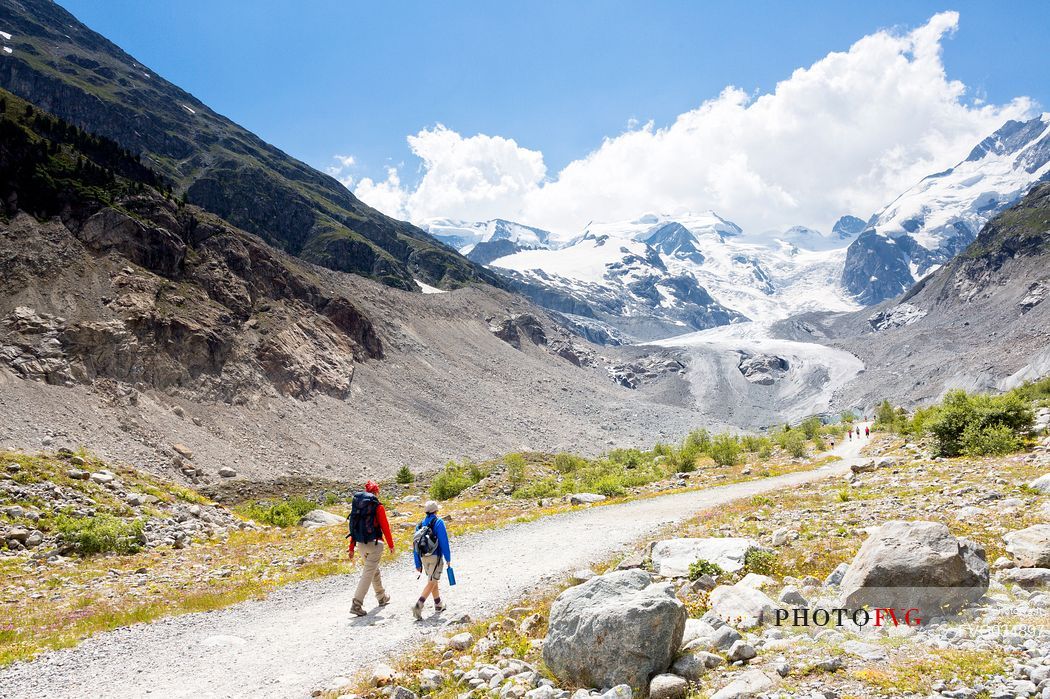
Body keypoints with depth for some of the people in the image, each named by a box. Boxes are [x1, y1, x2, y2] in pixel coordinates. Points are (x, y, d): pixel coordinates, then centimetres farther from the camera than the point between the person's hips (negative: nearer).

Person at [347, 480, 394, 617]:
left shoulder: (357, 505, 7)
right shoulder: (378, 507, -10)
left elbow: (354, 527, 9)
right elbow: (385, 527, -8)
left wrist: (351, 548, 12)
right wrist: (391, 545, 3)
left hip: (361, 544, 7)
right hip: (374, 544, -7)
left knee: (375, 570, 23)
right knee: (368, 574, -6)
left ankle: (382, 598, 39)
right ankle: (356, 605, -13)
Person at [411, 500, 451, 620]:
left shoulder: (420, 524, 8)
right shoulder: (439, 522, -9)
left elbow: (415, 545, 8)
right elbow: (444, 541, -14)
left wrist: (418, 564, 13)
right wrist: (448, 558, -6)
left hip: (424, 557, 6)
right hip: (436, 557, -6)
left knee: (434, 580, 22)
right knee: (431, 583, -5)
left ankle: (438, 604, 33)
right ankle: (418, 606, -20)